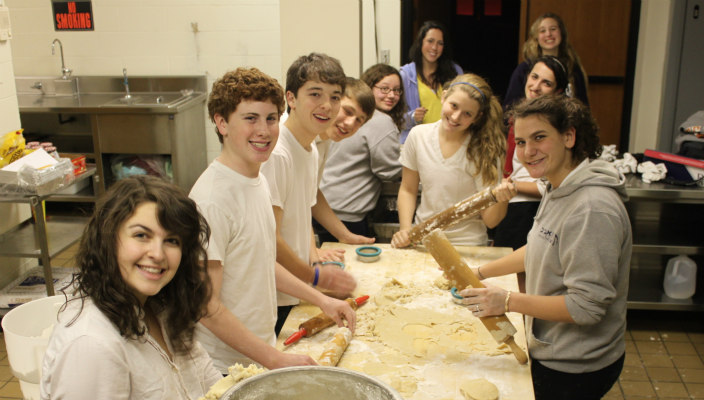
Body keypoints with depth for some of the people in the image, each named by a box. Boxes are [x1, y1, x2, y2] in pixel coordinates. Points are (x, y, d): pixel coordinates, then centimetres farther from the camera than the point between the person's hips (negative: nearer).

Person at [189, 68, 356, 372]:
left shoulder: (257, 180, 4)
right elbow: (206, 306, -22)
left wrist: (321, 300, 12)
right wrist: (275, 359, -20)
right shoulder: (211, 199, -24)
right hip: (226, 368, -8)